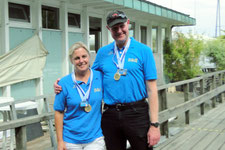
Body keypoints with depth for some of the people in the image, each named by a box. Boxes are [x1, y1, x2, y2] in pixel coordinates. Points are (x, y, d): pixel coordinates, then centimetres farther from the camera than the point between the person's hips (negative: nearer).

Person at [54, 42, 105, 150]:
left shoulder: (100, 77, -1)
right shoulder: (64, 83, -4)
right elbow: (59, 112, -1)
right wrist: (60, 141, -3)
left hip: (95, 138, 0)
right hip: (71, 140, 0)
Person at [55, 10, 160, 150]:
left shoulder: (143, 50, -2)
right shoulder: (102, 53, 8)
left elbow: (152, 89, -5)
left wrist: (154, 124, -10)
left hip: (137, 114, -3)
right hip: (110, 116, 3)